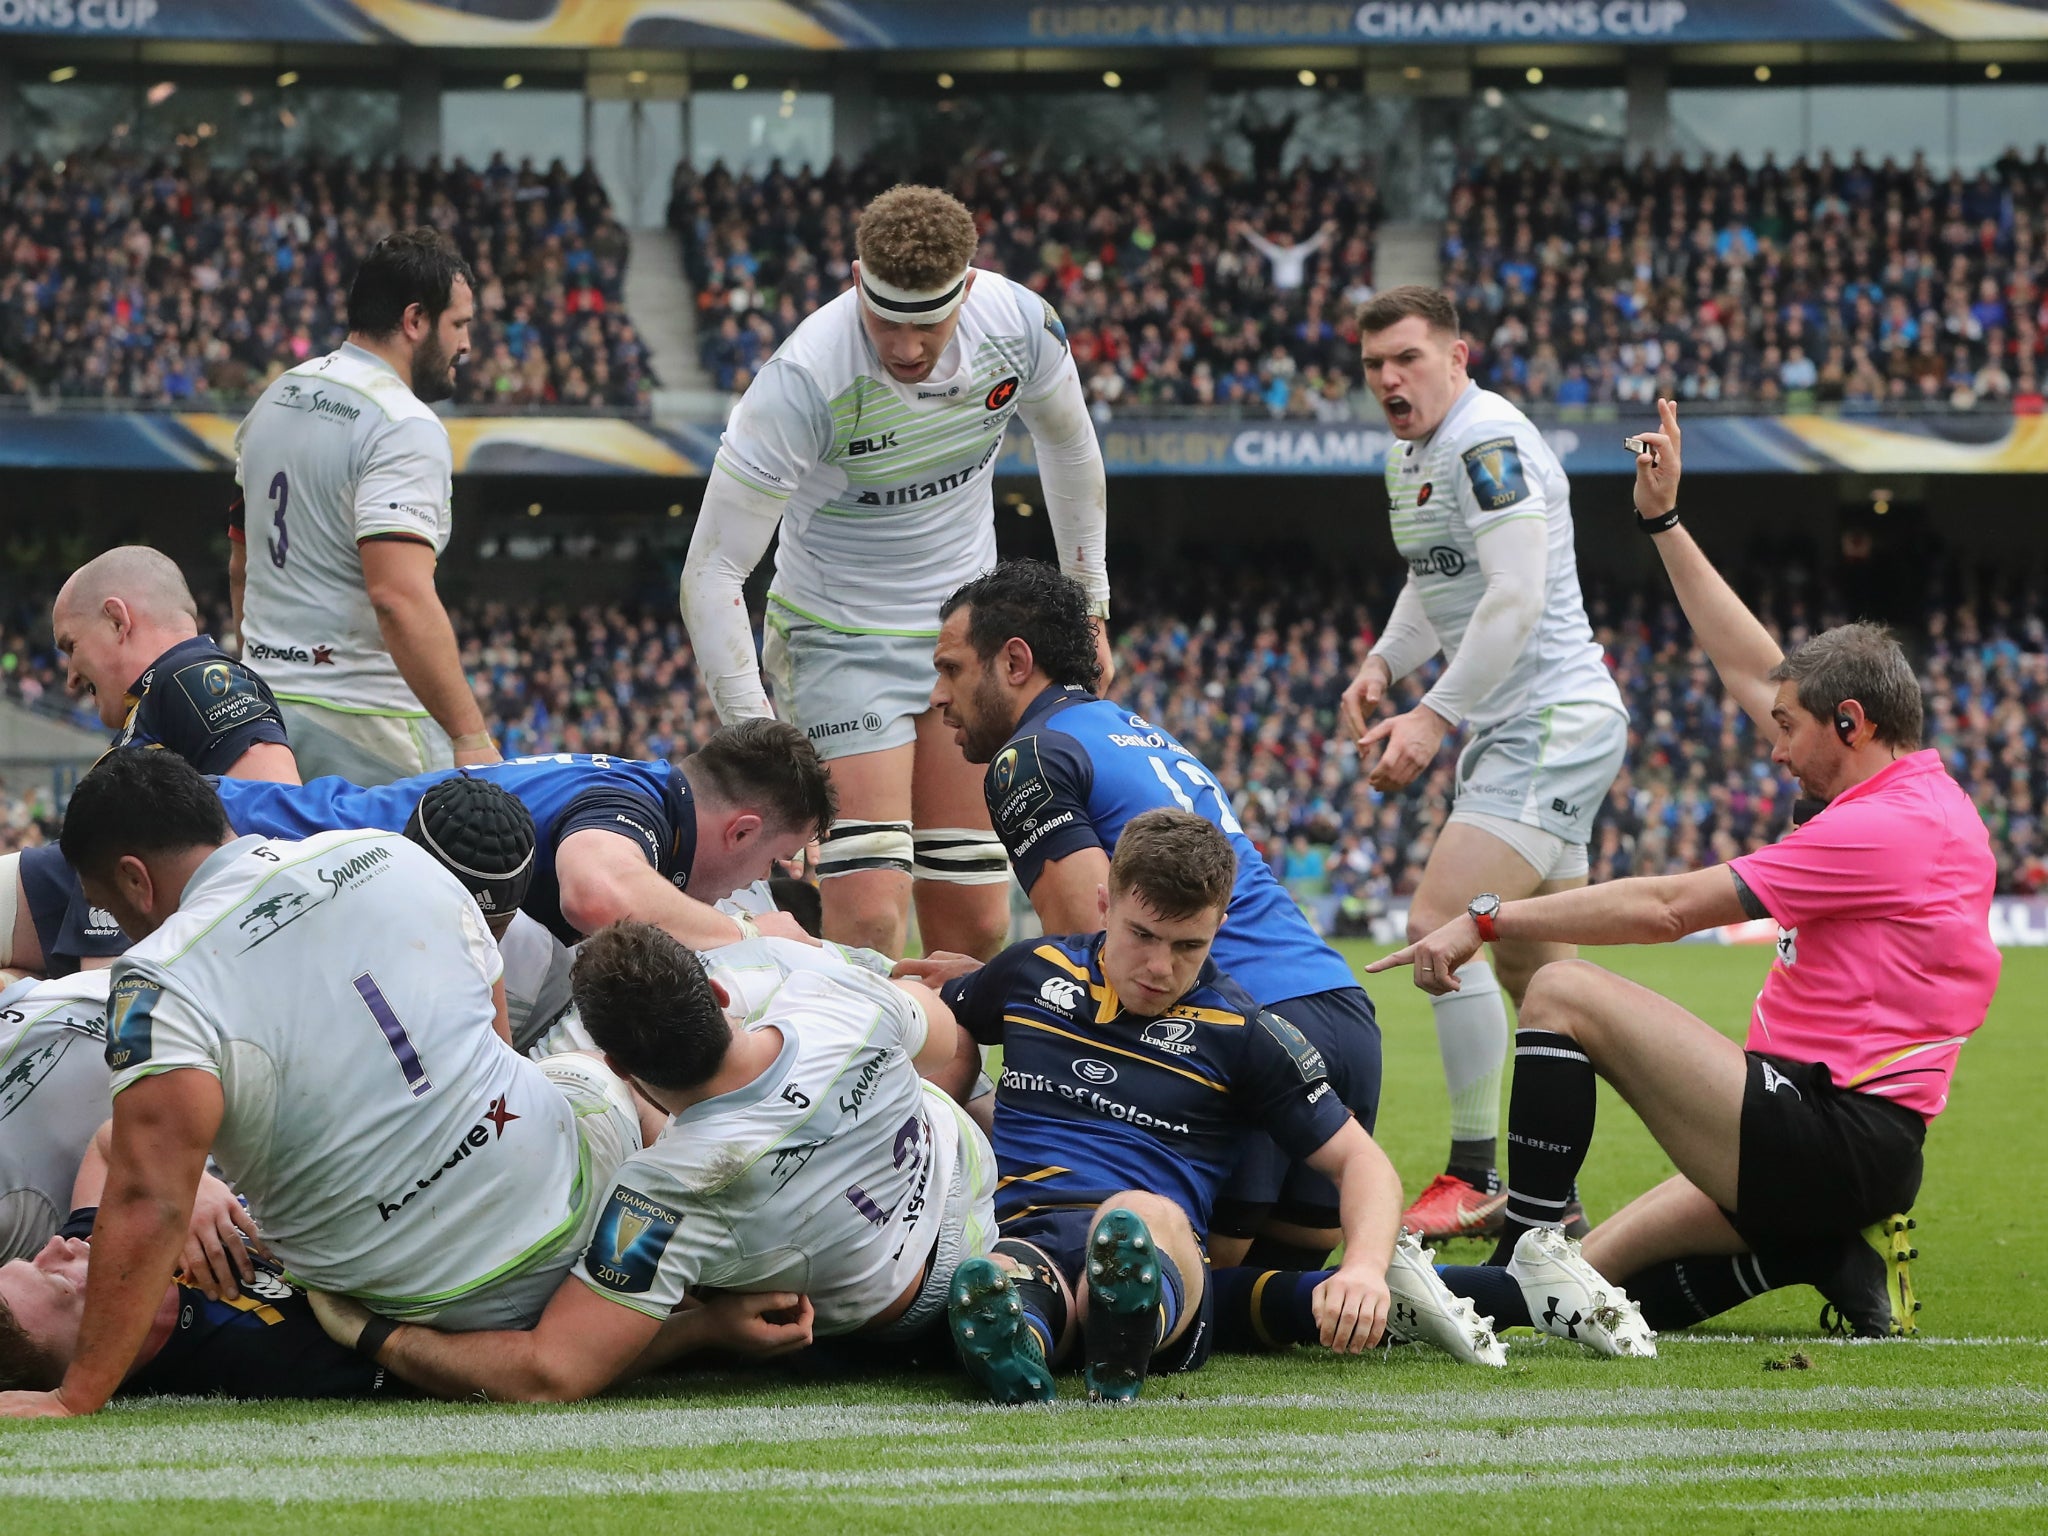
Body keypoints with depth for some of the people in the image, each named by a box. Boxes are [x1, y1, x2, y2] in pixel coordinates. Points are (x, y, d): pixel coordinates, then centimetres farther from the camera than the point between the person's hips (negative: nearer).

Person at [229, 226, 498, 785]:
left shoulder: (275, 398, 14)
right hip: (363, 721, -9)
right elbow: (400, 596, -26)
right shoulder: (405, 427, -14)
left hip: (267, 705, 9)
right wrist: (472, 738, -27)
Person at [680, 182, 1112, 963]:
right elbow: (711, 574, -23)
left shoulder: (1020, 323, -14)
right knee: (869, 915, -18)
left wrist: (1090, 606, 16)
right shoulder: (804, 381, -27)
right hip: (839, 641, -5)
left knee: (975, 925, 1)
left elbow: (1066, 440, 11)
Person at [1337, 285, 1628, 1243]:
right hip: (1517, 731, 11)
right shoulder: (1410, 456, 15)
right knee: (1530, 966, 12)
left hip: (1553, 722, -11)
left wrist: (1435, 717, -21)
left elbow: (1518, 598, -23)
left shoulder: (1487, 439, -16)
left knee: (1442, 926, -19)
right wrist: (1383, 664, 11)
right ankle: (1552, 1199, 17)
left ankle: (1477, 1181, -14)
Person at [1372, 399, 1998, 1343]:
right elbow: (1753, 671, 26)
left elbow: (1665, 908, -15)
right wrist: (1663, 523, 29)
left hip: (1823, 1137, -10)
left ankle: (1521, 1259, -15)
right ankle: (1836, 1255, 4)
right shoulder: (1917, 789, 14)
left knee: (1564, 991, -12)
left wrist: (1486, 920, -10)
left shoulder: (1883, 827, -14)